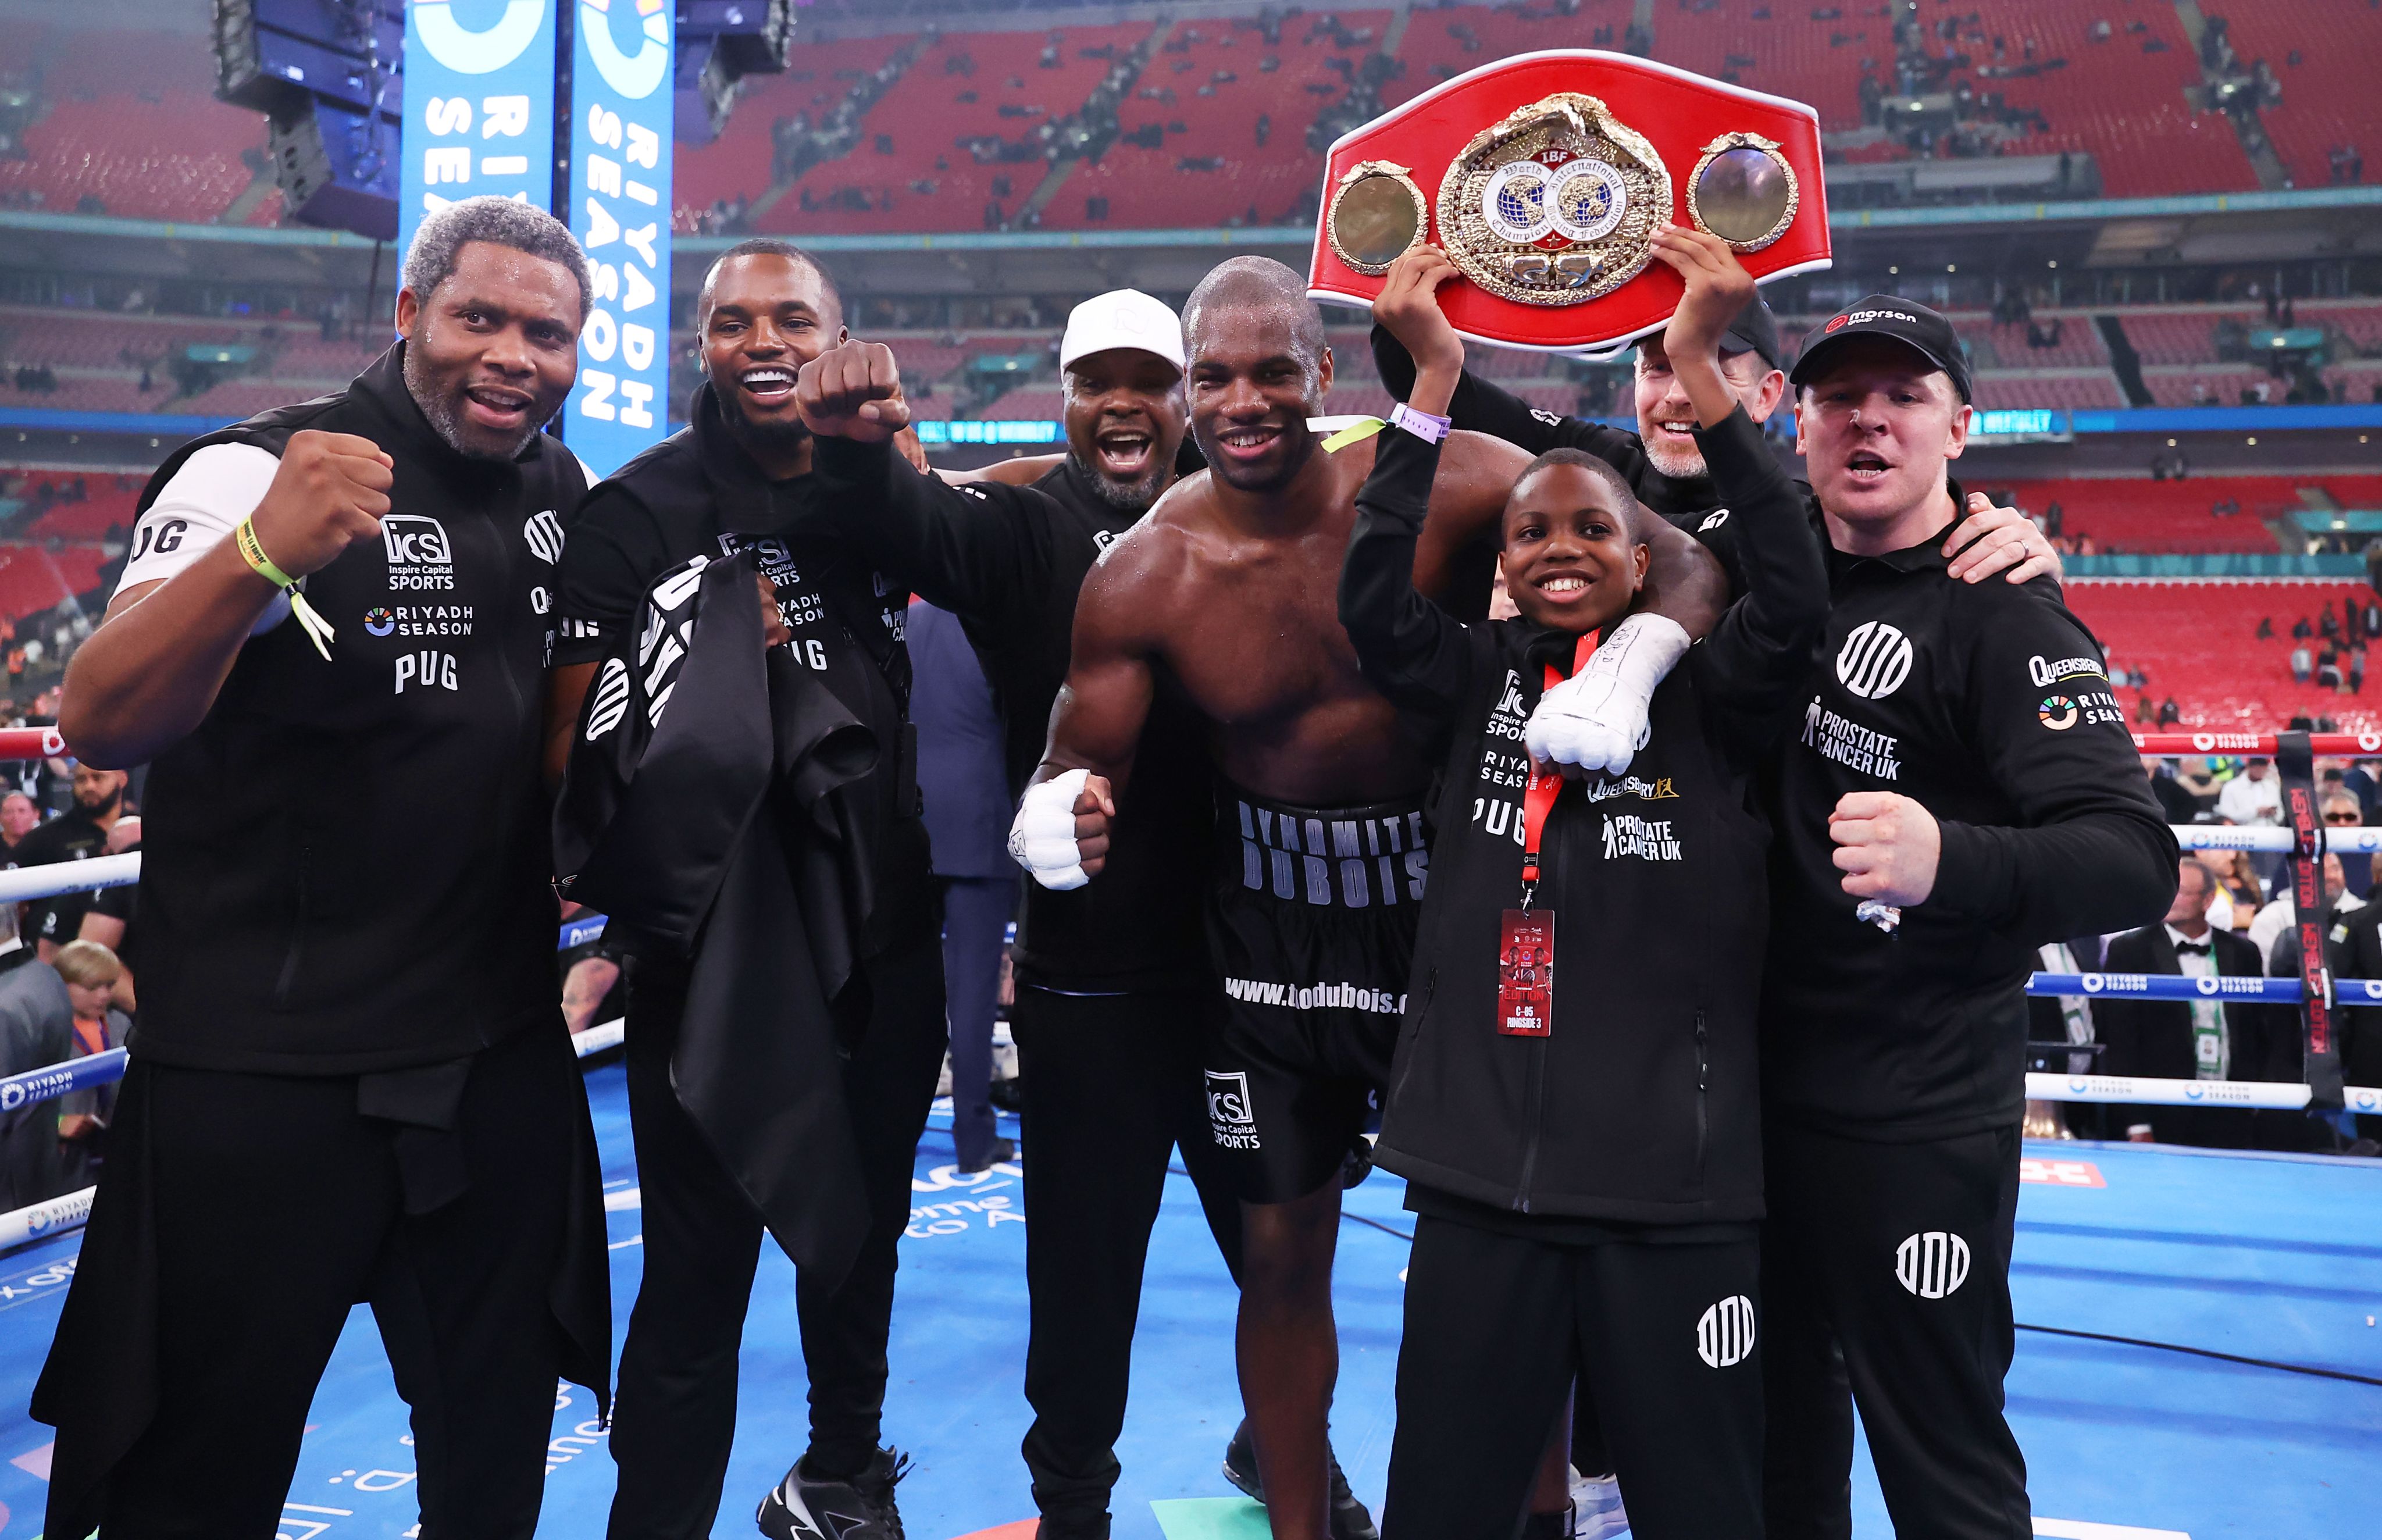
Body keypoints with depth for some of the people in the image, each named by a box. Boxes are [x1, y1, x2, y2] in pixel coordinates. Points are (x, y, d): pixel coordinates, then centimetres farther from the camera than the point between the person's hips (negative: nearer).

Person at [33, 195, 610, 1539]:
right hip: (265, 1077, -5)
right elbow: (102, 722, -23)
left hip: (502, 1062, 6)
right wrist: (261, 553, -40)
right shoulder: (265, 471, -11)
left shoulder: (564, 495, 7)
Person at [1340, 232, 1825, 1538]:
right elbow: (1373, 601, -7)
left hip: (1672, 1186, -1)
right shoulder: (1478, 685, 7)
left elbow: (1793, 597, -15)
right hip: (1480, 1178, 2)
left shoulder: (1704, 695, 2)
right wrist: (1432, 384, -13)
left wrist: (1699, 369, -19)